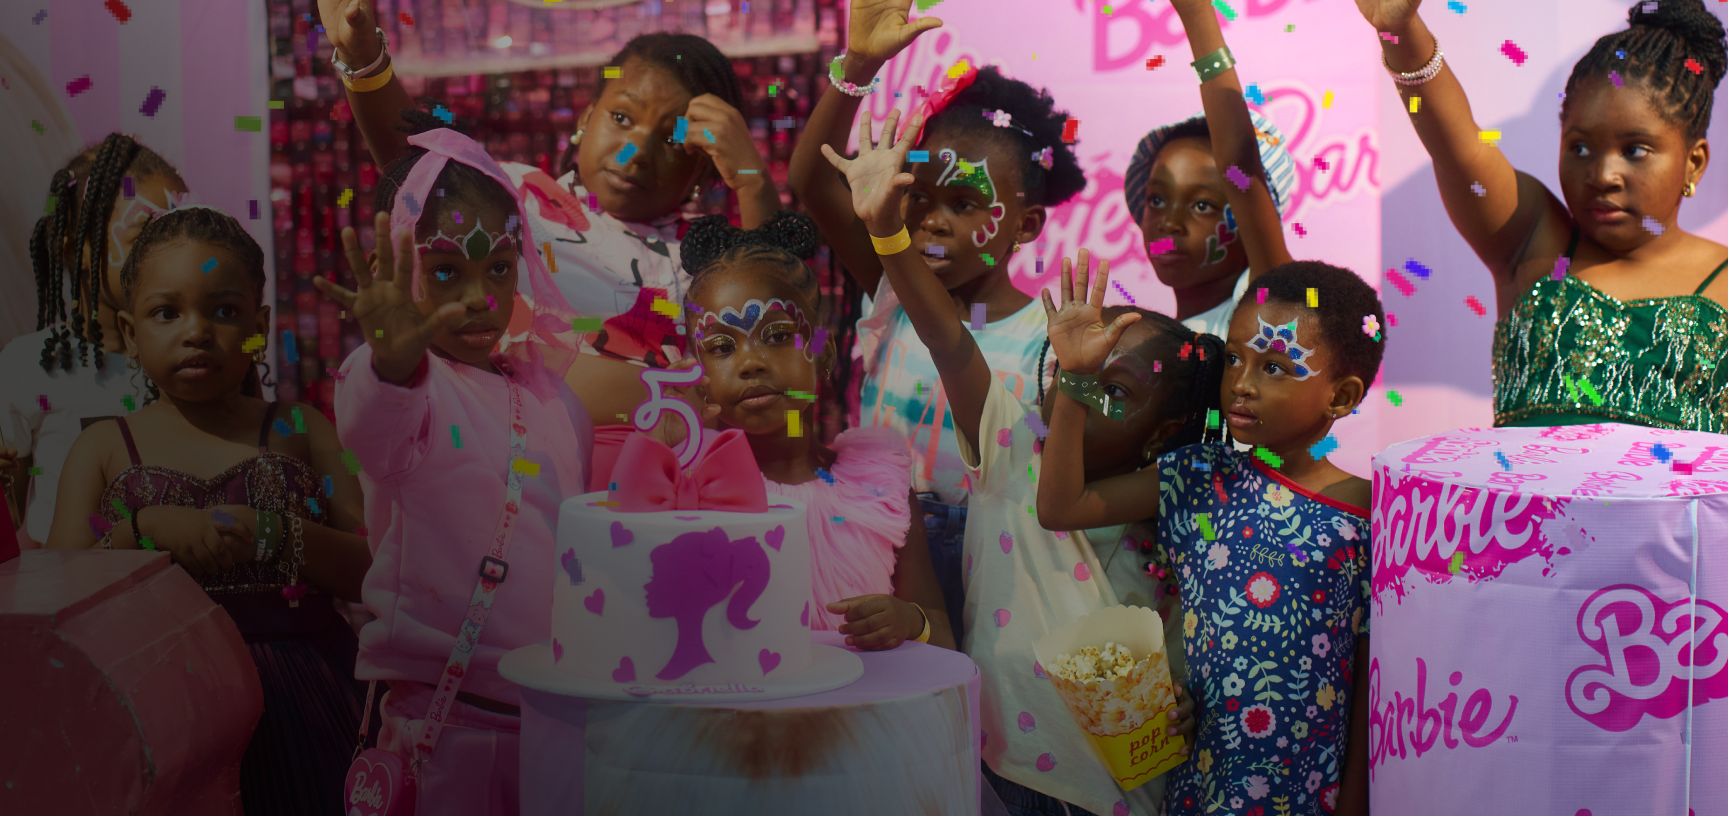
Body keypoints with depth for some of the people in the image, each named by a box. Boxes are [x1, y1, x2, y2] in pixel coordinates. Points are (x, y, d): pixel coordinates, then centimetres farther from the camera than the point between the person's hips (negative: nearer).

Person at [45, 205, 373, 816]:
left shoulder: (299, 431, 9)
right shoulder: (103, 449, 11)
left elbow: (372, 571, 0)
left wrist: (273, 533, -16)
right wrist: (145, 530, -15)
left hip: (296, 708, 0)